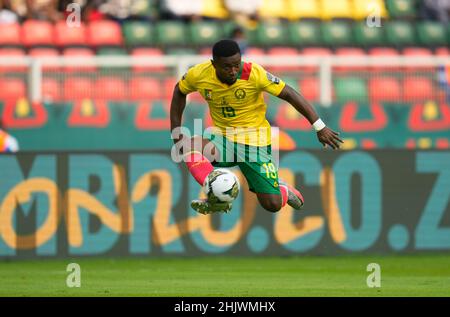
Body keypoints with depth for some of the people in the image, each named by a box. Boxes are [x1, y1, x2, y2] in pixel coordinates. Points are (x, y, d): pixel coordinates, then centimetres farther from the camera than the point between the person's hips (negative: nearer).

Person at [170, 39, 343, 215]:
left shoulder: (254, 73, -22)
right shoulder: (198, 75, -13)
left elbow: (290, 94, -19)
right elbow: (179, 92, 9)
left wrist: (320, 128, -23)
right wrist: (176, 133, 4)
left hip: (254, 139, -2)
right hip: (221, 135, 2)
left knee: (273, 205, -8)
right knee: (189, 146, -31)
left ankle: (282, 190, 31)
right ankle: (217, 199, -14)